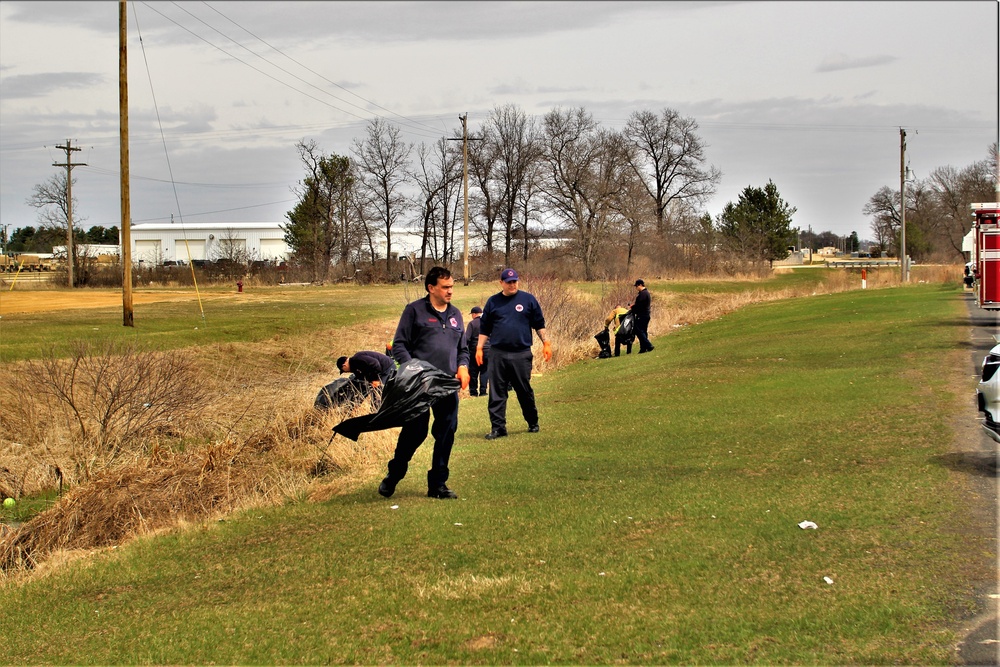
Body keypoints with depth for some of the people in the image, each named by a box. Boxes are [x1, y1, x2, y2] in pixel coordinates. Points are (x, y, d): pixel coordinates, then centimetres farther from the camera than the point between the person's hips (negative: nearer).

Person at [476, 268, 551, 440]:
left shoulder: (528, 300, 4)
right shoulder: (493, 302, 9)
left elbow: (539, 324, 9)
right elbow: (484, 328, 12)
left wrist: (546, 343, 2)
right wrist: (479, 348, 5)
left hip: (521, 354, -1)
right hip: (497, 354, 1)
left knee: (525, 391, 6)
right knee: (496, 393, -1)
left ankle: (533, 423, 21)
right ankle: (497, 427, 3)